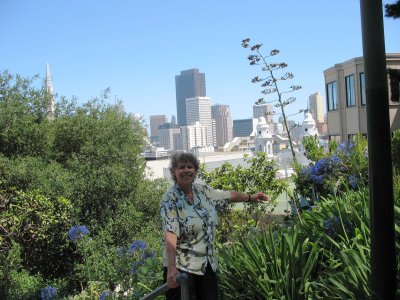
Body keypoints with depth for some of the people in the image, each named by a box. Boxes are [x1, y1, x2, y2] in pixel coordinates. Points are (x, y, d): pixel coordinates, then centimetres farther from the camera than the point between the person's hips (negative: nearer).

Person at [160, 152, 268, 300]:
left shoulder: (203, 190, 4)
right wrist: (171, 269, -37)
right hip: (181, 267, -6)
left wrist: (250, 197, 34)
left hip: (208, 264, 6)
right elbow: (170, 234, -27)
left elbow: (228, 195, 22)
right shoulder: (170, 198, -15)